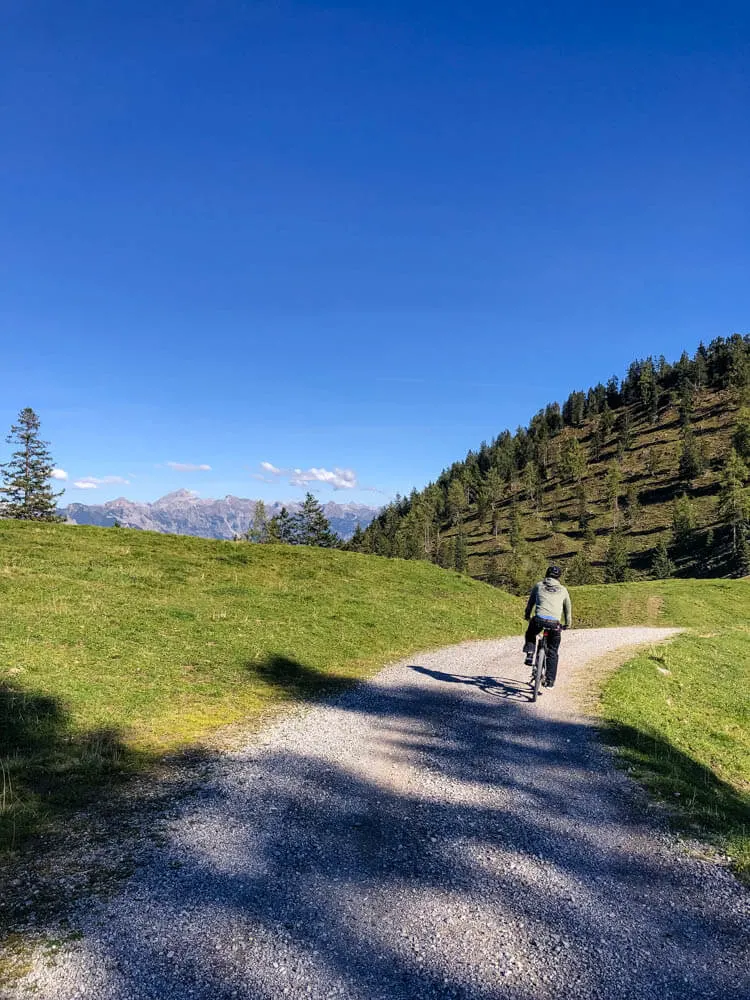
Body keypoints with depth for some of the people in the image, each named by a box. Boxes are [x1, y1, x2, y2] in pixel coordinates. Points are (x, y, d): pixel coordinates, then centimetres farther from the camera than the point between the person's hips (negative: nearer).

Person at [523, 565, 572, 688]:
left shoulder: (538, 585, 18)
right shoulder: (563, 590, 20)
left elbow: (530, 603, 27)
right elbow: (568, 609, 29)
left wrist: (527, 616, 44)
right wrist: (568, 624, 44)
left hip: (539, 619, -1)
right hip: (555, 623, 1)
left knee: (530, 635, 31)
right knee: (552, 652, 15)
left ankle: (529, 656, 10)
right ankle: (550, 680, 12)